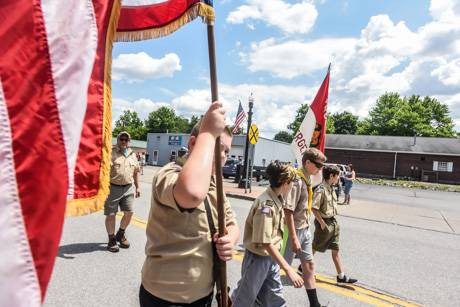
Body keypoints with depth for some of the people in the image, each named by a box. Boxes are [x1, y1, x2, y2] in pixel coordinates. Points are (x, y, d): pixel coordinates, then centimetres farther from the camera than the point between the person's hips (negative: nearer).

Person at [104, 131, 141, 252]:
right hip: (112, 188, -5)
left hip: (128, 188, 5)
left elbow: (136, 172, 17)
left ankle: (121, 234, 32)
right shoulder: (111, 153, -7)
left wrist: (137, 187, 16)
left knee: (129, 213, 7)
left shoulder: (132, 155, 11)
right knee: (110, 215, 6)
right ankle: (112, 239, 23)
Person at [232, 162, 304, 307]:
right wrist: (288, 269, -30)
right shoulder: (266, 205, -29)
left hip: (271, 258, 8)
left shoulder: (277, 199, 0)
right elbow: (266, 243, -31)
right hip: (258, 259, -8)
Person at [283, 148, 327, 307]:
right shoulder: (297, 181, -22)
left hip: (305, 229, 9)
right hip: (294, 230, -9)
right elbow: (288, 211, -24)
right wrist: (294, 238, -21)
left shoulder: (307, 179, 6)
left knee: (309, 265, 17)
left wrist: (306, 227, 16)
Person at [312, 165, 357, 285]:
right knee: (315, 247, 9)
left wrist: (334, 221, 11)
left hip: (333, 222, 8)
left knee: (335, 250, 12)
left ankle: (341, 276, 20)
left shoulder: (331, 188, 5)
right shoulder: (321, 189, -22)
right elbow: (314, 208, -26)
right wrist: (322, 224, -20)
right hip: (324, 223, -8)